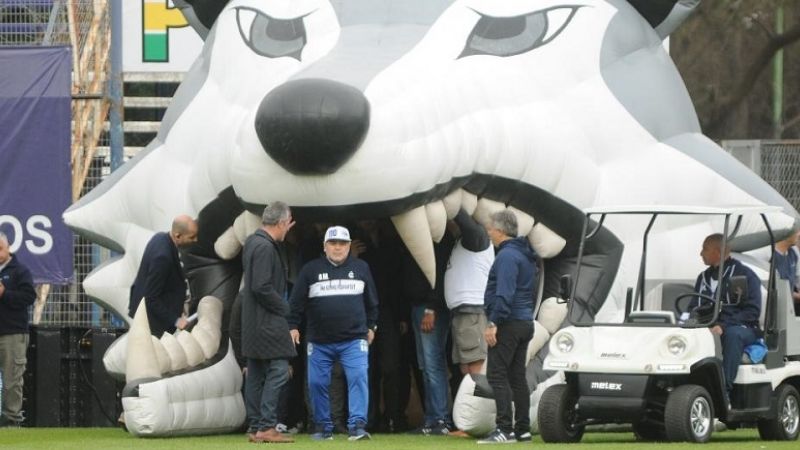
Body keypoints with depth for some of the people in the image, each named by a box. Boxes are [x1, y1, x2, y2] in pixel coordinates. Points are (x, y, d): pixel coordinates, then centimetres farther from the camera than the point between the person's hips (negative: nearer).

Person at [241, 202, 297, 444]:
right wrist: (283, 307, -10)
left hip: (253, 323, 10)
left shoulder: (253, 242, 11)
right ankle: (266, 426, -12)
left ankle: (254, 427, 13)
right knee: (278, 370, -9)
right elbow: (262, 287, -23)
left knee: (256, 374, 10)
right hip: (267, 322, -10)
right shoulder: (265, 248, -19)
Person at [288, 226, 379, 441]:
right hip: (319, 342, 0)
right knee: (317, 383, 1)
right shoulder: (310, 270, 4)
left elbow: (371, 301, 18)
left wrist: (370, 326, 17)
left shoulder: (361, 268, 9)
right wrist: (293, 326, -3)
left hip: (354, 339, 0)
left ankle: (357, 425, -16)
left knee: (358, 378, -15)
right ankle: (323, 428, 13)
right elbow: (297, 302, 4)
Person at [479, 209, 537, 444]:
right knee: (517, 377, 12)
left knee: (496, 375, -10)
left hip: (508, 325, -10)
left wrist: (494, 323, -25)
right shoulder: (526, 256, 18)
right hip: (525, 323, 10)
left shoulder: (507, 256, -15)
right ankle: (522, 429, 12)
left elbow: (504, 293, -24)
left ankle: (504, 429, -16)